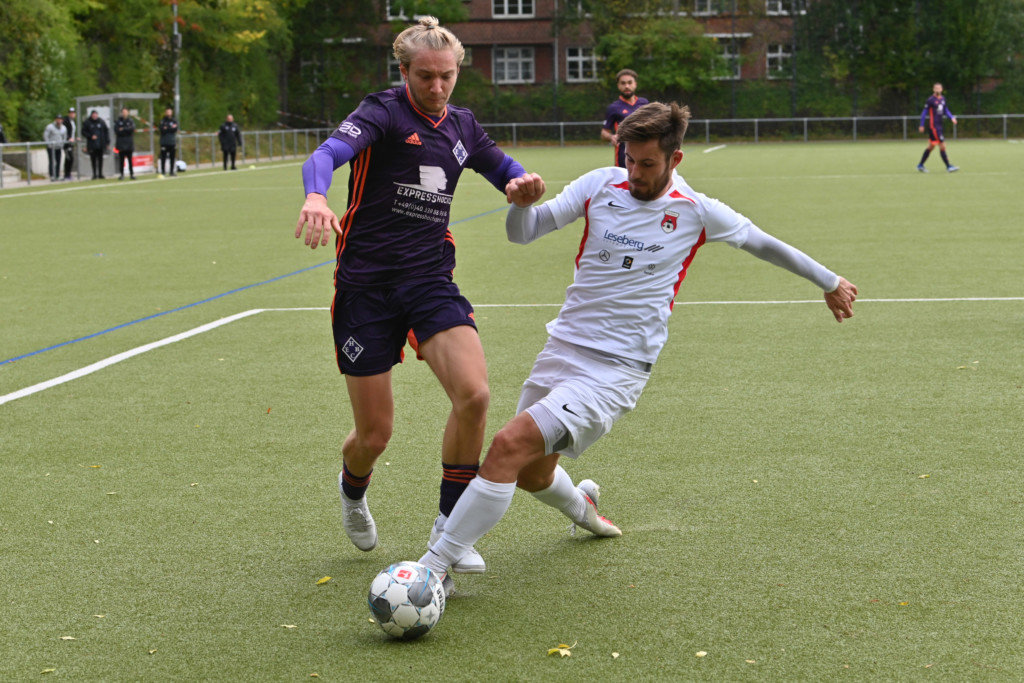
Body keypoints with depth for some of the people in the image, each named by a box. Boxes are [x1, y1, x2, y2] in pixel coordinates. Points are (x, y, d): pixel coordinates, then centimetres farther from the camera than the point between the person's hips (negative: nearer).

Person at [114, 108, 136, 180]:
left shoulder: (130, 121, 8)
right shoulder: (118, 121, 6)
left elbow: (132, 128, -9)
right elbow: (116, 131, -6)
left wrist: (123, 129, -10)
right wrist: (127, 130, -10)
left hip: (129, 144, 0)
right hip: (121, 144, 0)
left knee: (130, 160, 0)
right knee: (121, 160, 0)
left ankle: (131, 174, 2)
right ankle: (122, 174, 4)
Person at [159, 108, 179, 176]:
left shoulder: (174, 121, 11)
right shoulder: (162, 121, 2)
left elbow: (175, 129, -4)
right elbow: (162, 130, -11)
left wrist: (167, 128, -9)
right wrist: (171, 128, -8)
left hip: (172, 142, 3)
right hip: (164, 143, -3)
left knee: (172, 157, 4)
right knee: (163, 158, -3)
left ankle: (172, 171, 11)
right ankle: (162, 171, 2)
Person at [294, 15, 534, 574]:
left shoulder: (461, 125, 11)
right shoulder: (384, 113, -8)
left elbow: (504, 169, 28)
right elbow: (325, 155, -25)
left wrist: (520, 182, 2)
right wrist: (316, 197, -49)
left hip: (431, 278, 4)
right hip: (367, 283, -4)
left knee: (473, 393, -21)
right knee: (374, 434, 0)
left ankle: (449, 525, -2)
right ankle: (352, 491, 39)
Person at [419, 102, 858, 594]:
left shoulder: (697, 212, -2)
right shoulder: (600, 185, 3)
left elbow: (762, 242, 14)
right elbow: (523, 233, 2)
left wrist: (829, 282, 24)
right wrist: (521, 203, -22)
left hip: (616, 371, -5)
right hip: (562, 349, 5)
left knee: (508, 446, -21)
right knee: (531, 474, 12)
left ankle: (434, 568, -16)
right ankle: (579, 505, 50)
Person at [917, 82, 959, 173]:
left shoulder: (943, 98, 11)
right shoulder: (931, 100, -10)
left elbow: (946, 110, 19)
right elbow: (924, 112, -6)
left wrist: (952, 117, 2)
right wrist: (922, 125, -5)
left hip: (939, 125, 9)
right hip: (933, 125, -9)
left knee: (931, 146, 15)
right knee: (942, 146, -11)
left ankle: (920, 165, 25)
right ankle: (948, 166, -8)